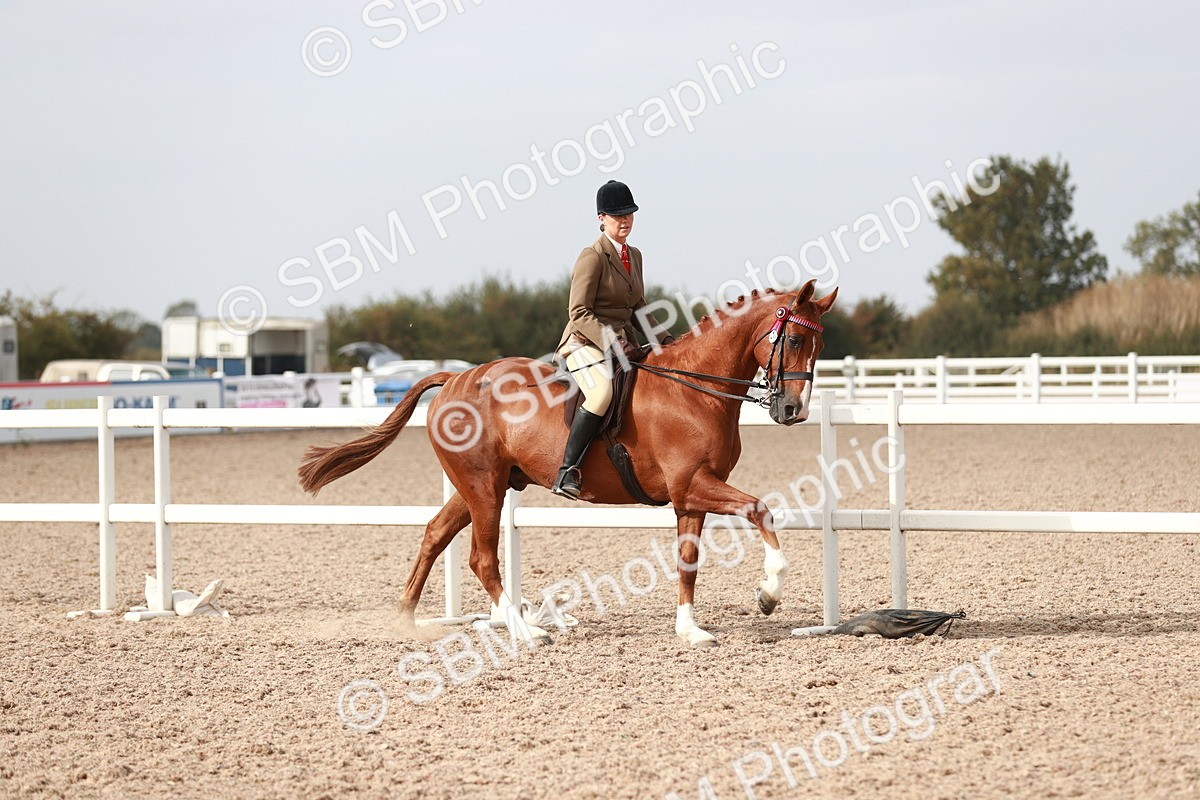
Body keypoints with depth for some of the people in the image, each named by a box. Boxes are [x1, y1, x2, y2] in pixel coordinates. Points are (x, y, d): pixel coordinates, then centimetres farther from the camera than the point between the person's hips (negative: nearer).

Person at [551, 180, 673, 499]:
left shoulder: (634, 255, 15)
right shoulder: (592, 257, -10)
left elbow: (638, 309, 22)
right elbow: (579, 313, -14)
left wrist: (663, 338, 6)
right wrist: (610, 343, -23)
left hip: (623, 343, 9)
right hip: (586, 342, -9)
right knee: (603, 392, -35)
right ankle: (567, 472, -36)